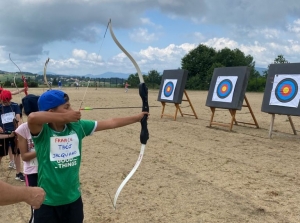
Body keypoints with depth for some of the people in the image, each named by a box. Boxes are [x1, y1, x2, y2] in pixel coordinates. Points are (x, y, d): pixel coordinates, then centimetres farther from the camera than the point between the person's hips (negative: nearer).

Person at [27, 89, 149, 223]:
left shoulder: (77, 126, -3)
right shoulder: (42, 132, -16)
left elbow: (111, 123, 2)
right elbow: (32, 117, -39)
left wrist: (137, 117, 5)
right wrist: (64, 117, -27)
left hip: (73, 199, 5)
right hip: (48, 202, -4)